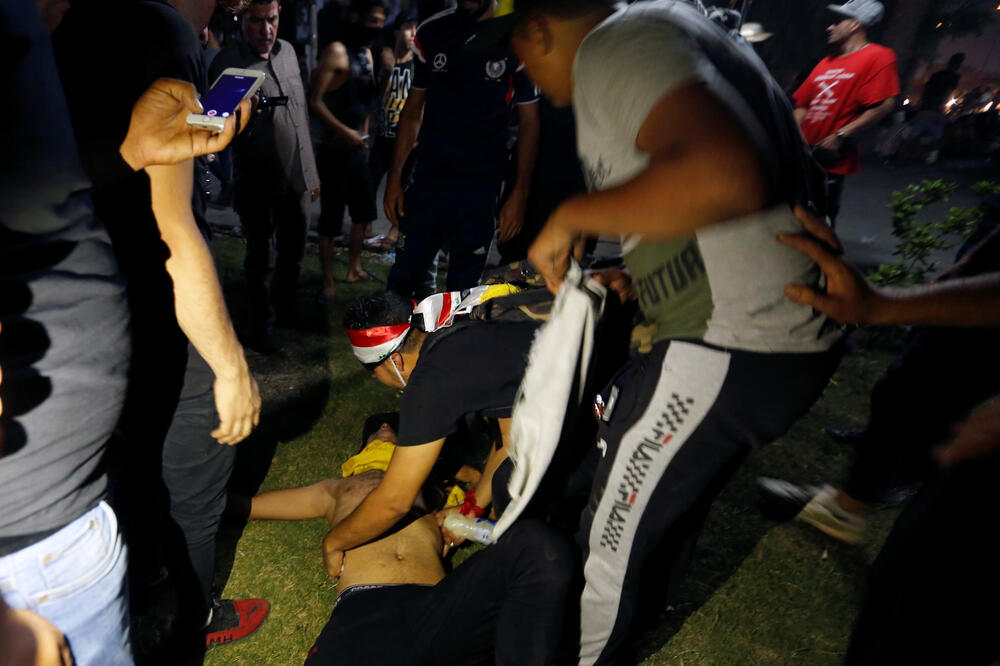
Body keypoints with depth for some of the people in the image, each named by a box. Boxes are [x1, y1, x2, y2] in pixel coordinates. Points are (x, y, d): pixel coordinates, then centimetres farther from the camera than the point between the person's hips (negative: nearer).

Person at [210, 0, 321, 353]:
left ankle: (286, 310, 37)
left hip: (296, 175, 5)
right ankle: (262, 326, 22)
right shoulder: (227, 61, -11)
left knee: (293, 250, 16)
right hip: (258, 179, -5)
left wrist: (311, 170, 14)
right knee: (263, 257, 5)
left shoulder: (287, 51, 6)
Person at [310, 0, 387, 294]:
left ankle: (354, 268, 32)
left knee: (363, 212, 17)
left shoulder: (367, 53, 11)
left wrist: (364, 134, 14)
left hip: (359, 149, 8)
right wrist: (345, 132, -21)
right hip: (335, 151, -8)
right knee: (331, 219, -3)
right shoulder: (337, 51, -13)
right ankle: (328, 282, 8)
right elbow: (314, 102, -18)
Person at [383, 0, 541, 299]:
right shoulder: (431, 32, 8)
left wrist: (519, 195, -6)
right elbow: (413, 109, 13)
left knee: (463, 290, 4)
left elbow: (529, 122, 1)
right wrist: (394, 177, 8)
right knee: (402, 280, 5)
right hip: (427, 179, 3)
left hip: (481, 187, -3)